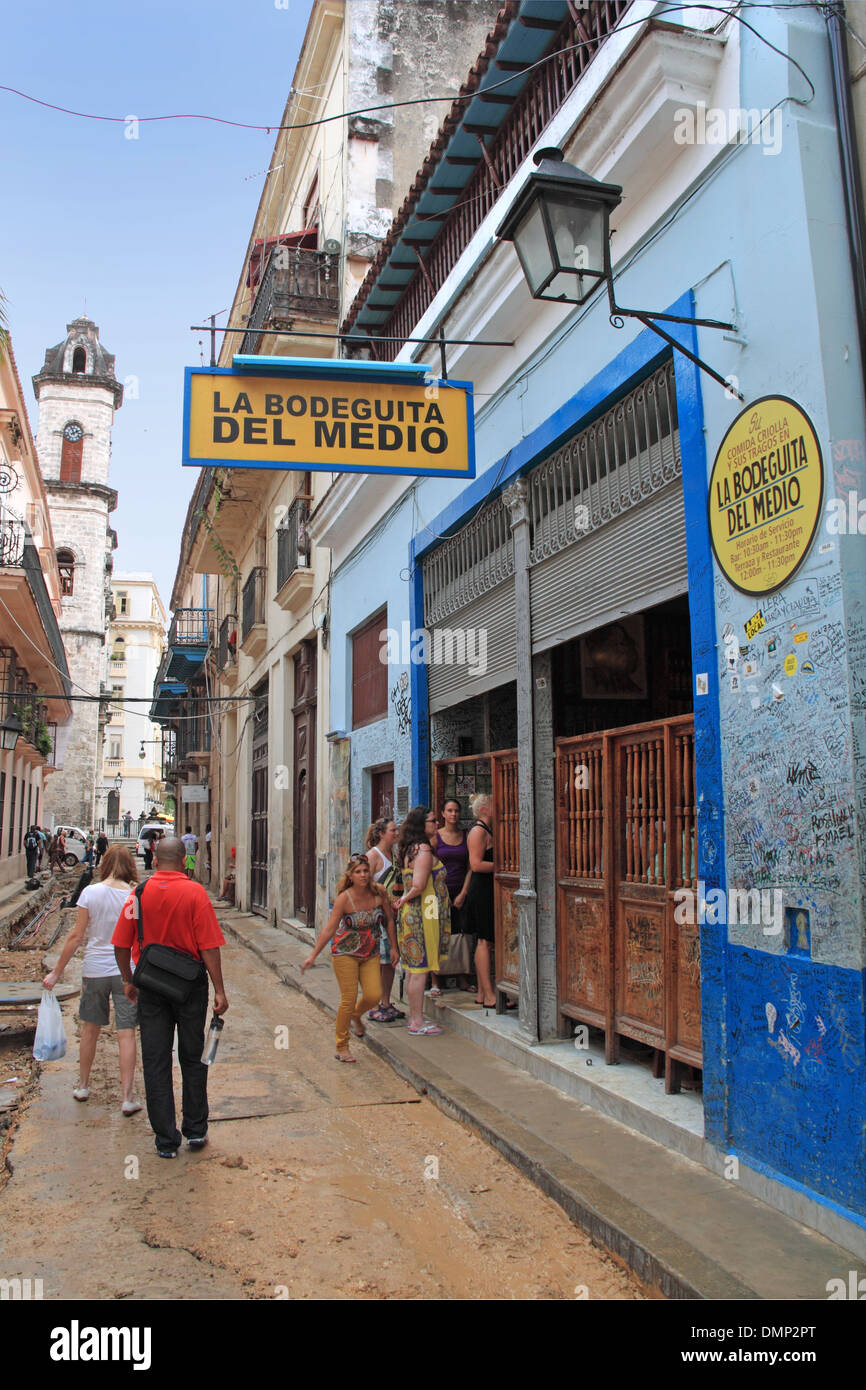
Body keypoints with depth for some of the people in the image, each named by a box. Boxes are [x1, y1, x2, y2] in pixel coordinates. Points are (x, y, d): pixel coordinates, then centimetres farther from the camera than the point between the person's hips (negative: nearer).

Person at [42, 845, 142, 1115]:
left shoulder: (91, 892, -7)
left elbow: (77, 935, -6)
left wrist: (57, 971, 3)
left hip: (95, 969, 1)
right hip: (127, 971, -1)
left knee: (90, 1029, 18)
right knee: (126, 1033, 2)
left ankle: (83, 1086, 33)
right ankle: (127, 1097, 2)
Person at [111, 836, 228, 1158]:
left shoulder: (139, 893, -4)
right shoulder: (195, 892, -12)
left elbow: (121, 944, 0)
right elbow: (209, 946, -14)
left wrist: (128, 981, 15)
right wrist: (219, 990, -9)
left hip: (150, 984, 1)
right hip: (190, 984, -1)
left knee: (155, 1062, 9)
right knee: (192, 1058, 15)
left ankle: (166, 1140, 14)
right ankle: (195, 1130, 23)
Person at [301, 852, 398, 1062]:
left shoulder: (379, 892, -8)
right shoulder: (344, 899, -17)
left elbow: (389, 920, 6)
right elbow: (329, 929, -15)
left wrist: (393, 948, 8)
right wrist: (313, 955, -17)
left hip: (370, 954, 3)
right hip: (345, 952, -3)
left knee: (374, 995, -8)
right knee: (348, 998, -5)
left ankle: (356, 1015, 28)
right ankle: (342, 1047, 12)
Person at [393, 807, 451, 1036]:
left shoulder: (408, 849, 15)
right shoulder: (423, 850, -15)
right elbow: (418, 885, -22)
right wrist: (405, 900, -7)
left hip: (412, 914, 10)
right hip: (423, 914, -10)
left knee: (414, 968, 13)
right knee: (420, 968, -4)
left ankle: (415, 1017, 21)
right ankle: (417, 1021, 2)